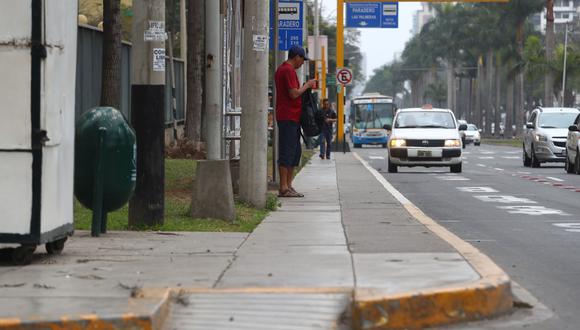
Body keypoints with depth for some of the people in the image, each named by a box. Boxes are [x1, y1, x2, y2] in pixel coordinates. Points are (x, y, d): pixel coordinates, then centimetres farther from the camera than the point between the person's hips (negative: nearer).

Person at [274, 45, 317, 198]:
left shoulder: (281, 69, 19)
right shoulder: (289, 70, -13)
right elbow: (294, 94, -20)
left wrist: (305, 86, 16)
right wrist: (307, 85, -7)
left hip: (291, 117, 11)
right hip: (289, 116, -11)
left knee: (295, 151, 13)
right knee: (287, 151, -9)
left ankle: (288, 185, 16)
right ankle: (284, 188, -8)